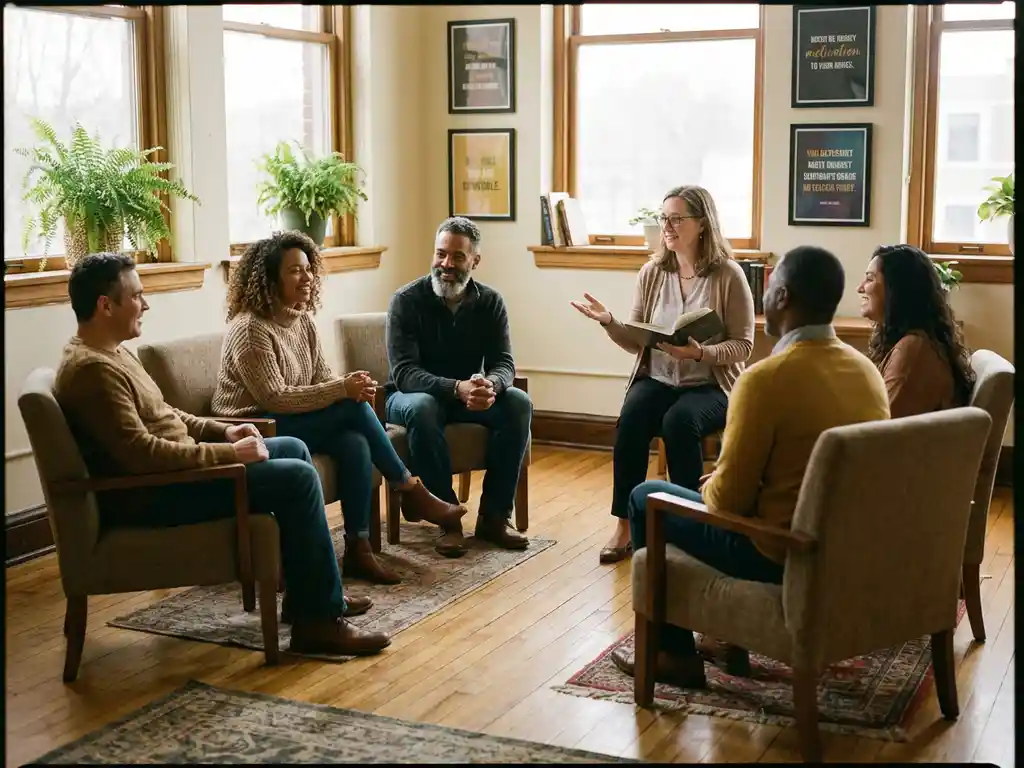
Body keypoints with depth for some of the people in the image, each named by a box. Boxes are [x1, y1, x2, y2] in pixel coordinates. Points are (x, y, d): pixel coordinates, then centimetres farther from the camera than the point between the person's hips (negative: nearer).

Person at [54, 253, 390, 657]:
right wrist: (229, 453, -21)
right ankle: (318, 621, -9)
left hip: (170, 467, 11)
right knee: (298, 478, -15)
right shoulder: (92, 369, -22)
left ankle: (314, 594, 17)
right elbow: (142, 454, -30)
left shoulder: (110, 352, 13)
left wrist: (223, 430, 7)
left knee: (293, 449, 14)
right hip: (149, 495, -11)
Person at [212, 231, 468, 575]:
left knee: (355, 443, -24)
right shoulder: (250, 330, -17)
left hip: (295, 423, 7)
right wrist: (343, 390, -25)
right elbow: (274, 399, -23)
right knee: (353, 407, -23)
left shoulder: (303, 321, 9)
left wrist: (354, 388, -16)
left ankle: (358, 549, -22)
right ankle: (412, 491, -9)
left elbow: (324, 380, 8)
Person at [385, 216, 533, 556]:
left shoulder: (490, 302, -4)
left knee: (519, 403, -24)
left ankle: (494, 515, -17)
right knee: (422, 408, -38)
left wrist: (491, 384, -36)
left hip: (470, 396, 4)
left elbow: (504, 363, -9)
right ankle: (447, 518, -27)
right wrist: (457, 388, -41)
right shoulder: (406, 300, -15)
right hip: (413, 395, -3)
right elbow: (404, 373, -23)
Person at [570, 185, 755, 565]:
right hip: (657, 379, 3)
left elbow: (743, 345, -7)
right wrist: (609, 323, -13)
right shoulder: (652, 272, 5)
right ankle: (624, 526, -21)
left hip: (710, 385, -3)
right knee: (630, 419, -28)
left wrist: (700, 353, -24)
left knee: (679, 421, -35)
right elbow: (637, 343, 7)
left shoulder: (728, 274, -6)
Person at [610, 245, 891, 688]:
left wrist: (711, 485, 6)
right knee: (718, 484, 31)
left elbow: (728, 497, -17)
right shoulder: (867, 370, 1)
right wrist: (721, 481, 18)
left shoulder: (766, 378, -22)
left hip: (785, 557, -7)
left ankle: (673, 653, 20)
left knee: (646, 499, 13)